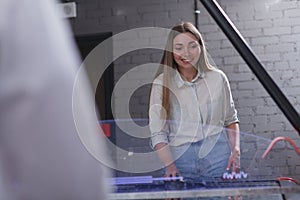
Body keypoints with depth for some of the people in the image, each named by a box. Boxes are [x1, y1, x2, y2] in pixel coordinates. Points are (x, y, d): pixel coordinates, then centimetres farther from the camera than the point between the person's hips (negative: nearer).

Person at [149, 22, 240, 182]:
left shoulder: (217, 78, 5)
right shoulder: (161, 84, 0)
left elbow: (230, 120, 17)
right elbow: (157, 133, -4)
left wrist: (236, 150, 2)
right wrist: (169, 165, -16)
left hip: (218, 157, 1)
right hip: (180, 159, -1)